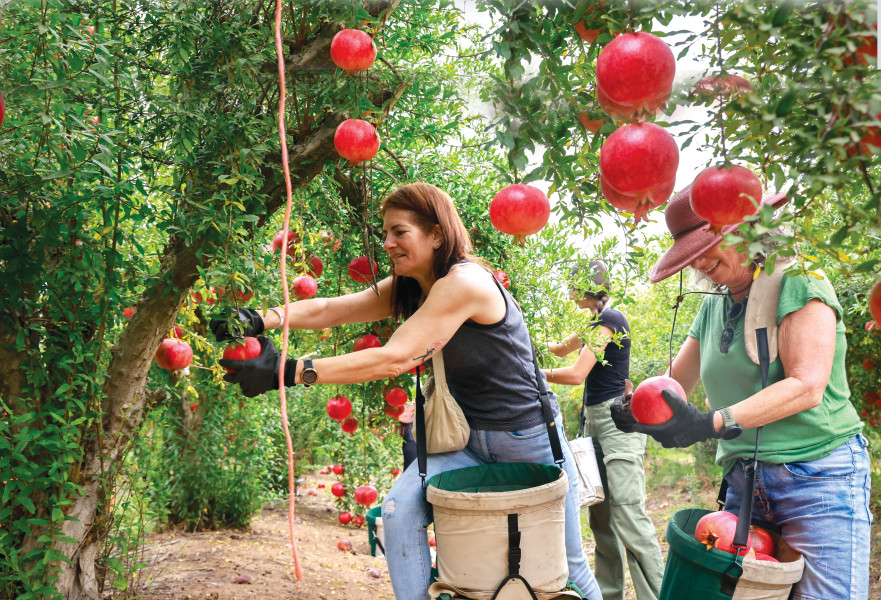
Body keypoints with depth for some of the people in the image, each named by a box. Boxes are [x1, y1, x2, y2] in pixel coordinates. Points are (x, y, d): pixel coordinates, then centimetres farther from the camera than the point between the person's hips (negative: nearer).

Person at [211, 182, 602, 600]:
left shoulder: (464, 283, -26)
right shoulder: (406, 289, 2)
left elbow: (394, 359, -32)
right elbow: (327, 310, -7)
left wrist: (288, 371, -36)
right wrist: (260, 321, -25)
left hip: (531, 440, -7)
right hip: (469, 441, 7)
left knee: (567, 566, 7)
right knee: (400, 508, -15)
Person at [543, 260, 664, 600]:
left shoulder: (609, 319, -12)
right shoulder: (596, 322, 18)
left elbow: (576, 373, -16)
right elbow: (562, 349, 35)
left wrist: (538, 373, -4)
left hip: (617, 421, -10)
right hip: (596, 421, 10)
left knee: (628, 515, -15)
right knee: (601, 517, 12)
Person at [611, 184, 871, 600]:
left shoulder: (797, 285, -7)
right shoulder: (712, 308, 14)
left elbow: (807, 386, -18)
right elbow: (676, 383, 15)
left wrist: (712, 423, -25)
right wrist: (635, 408, -8)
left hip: (819, 477, -6)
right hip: (745, 484, 6)